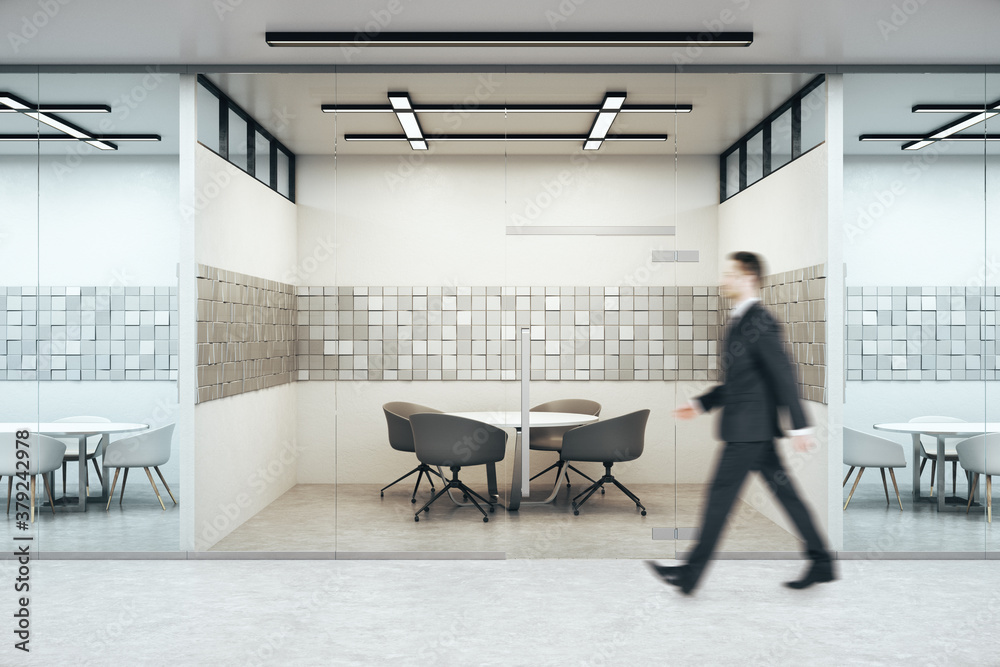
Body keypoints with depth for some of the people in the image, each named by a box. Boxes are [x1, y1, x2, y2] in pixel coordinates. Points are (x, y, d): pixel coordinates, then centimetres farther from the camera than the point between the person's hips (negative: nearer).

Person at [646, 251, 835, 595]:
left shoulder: (760, 323, -15)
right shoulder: (739, 321, 15)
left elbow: (784, 375, -19)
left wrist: (800, 425, -20)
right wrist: (701, 403, 16)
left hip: (749, 429, -10)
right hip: (752, 429, 10)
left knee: (720, 495, -3)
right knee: (785, 493, 13)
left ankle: (690, 574, 6)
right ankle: (821, 563, 23)